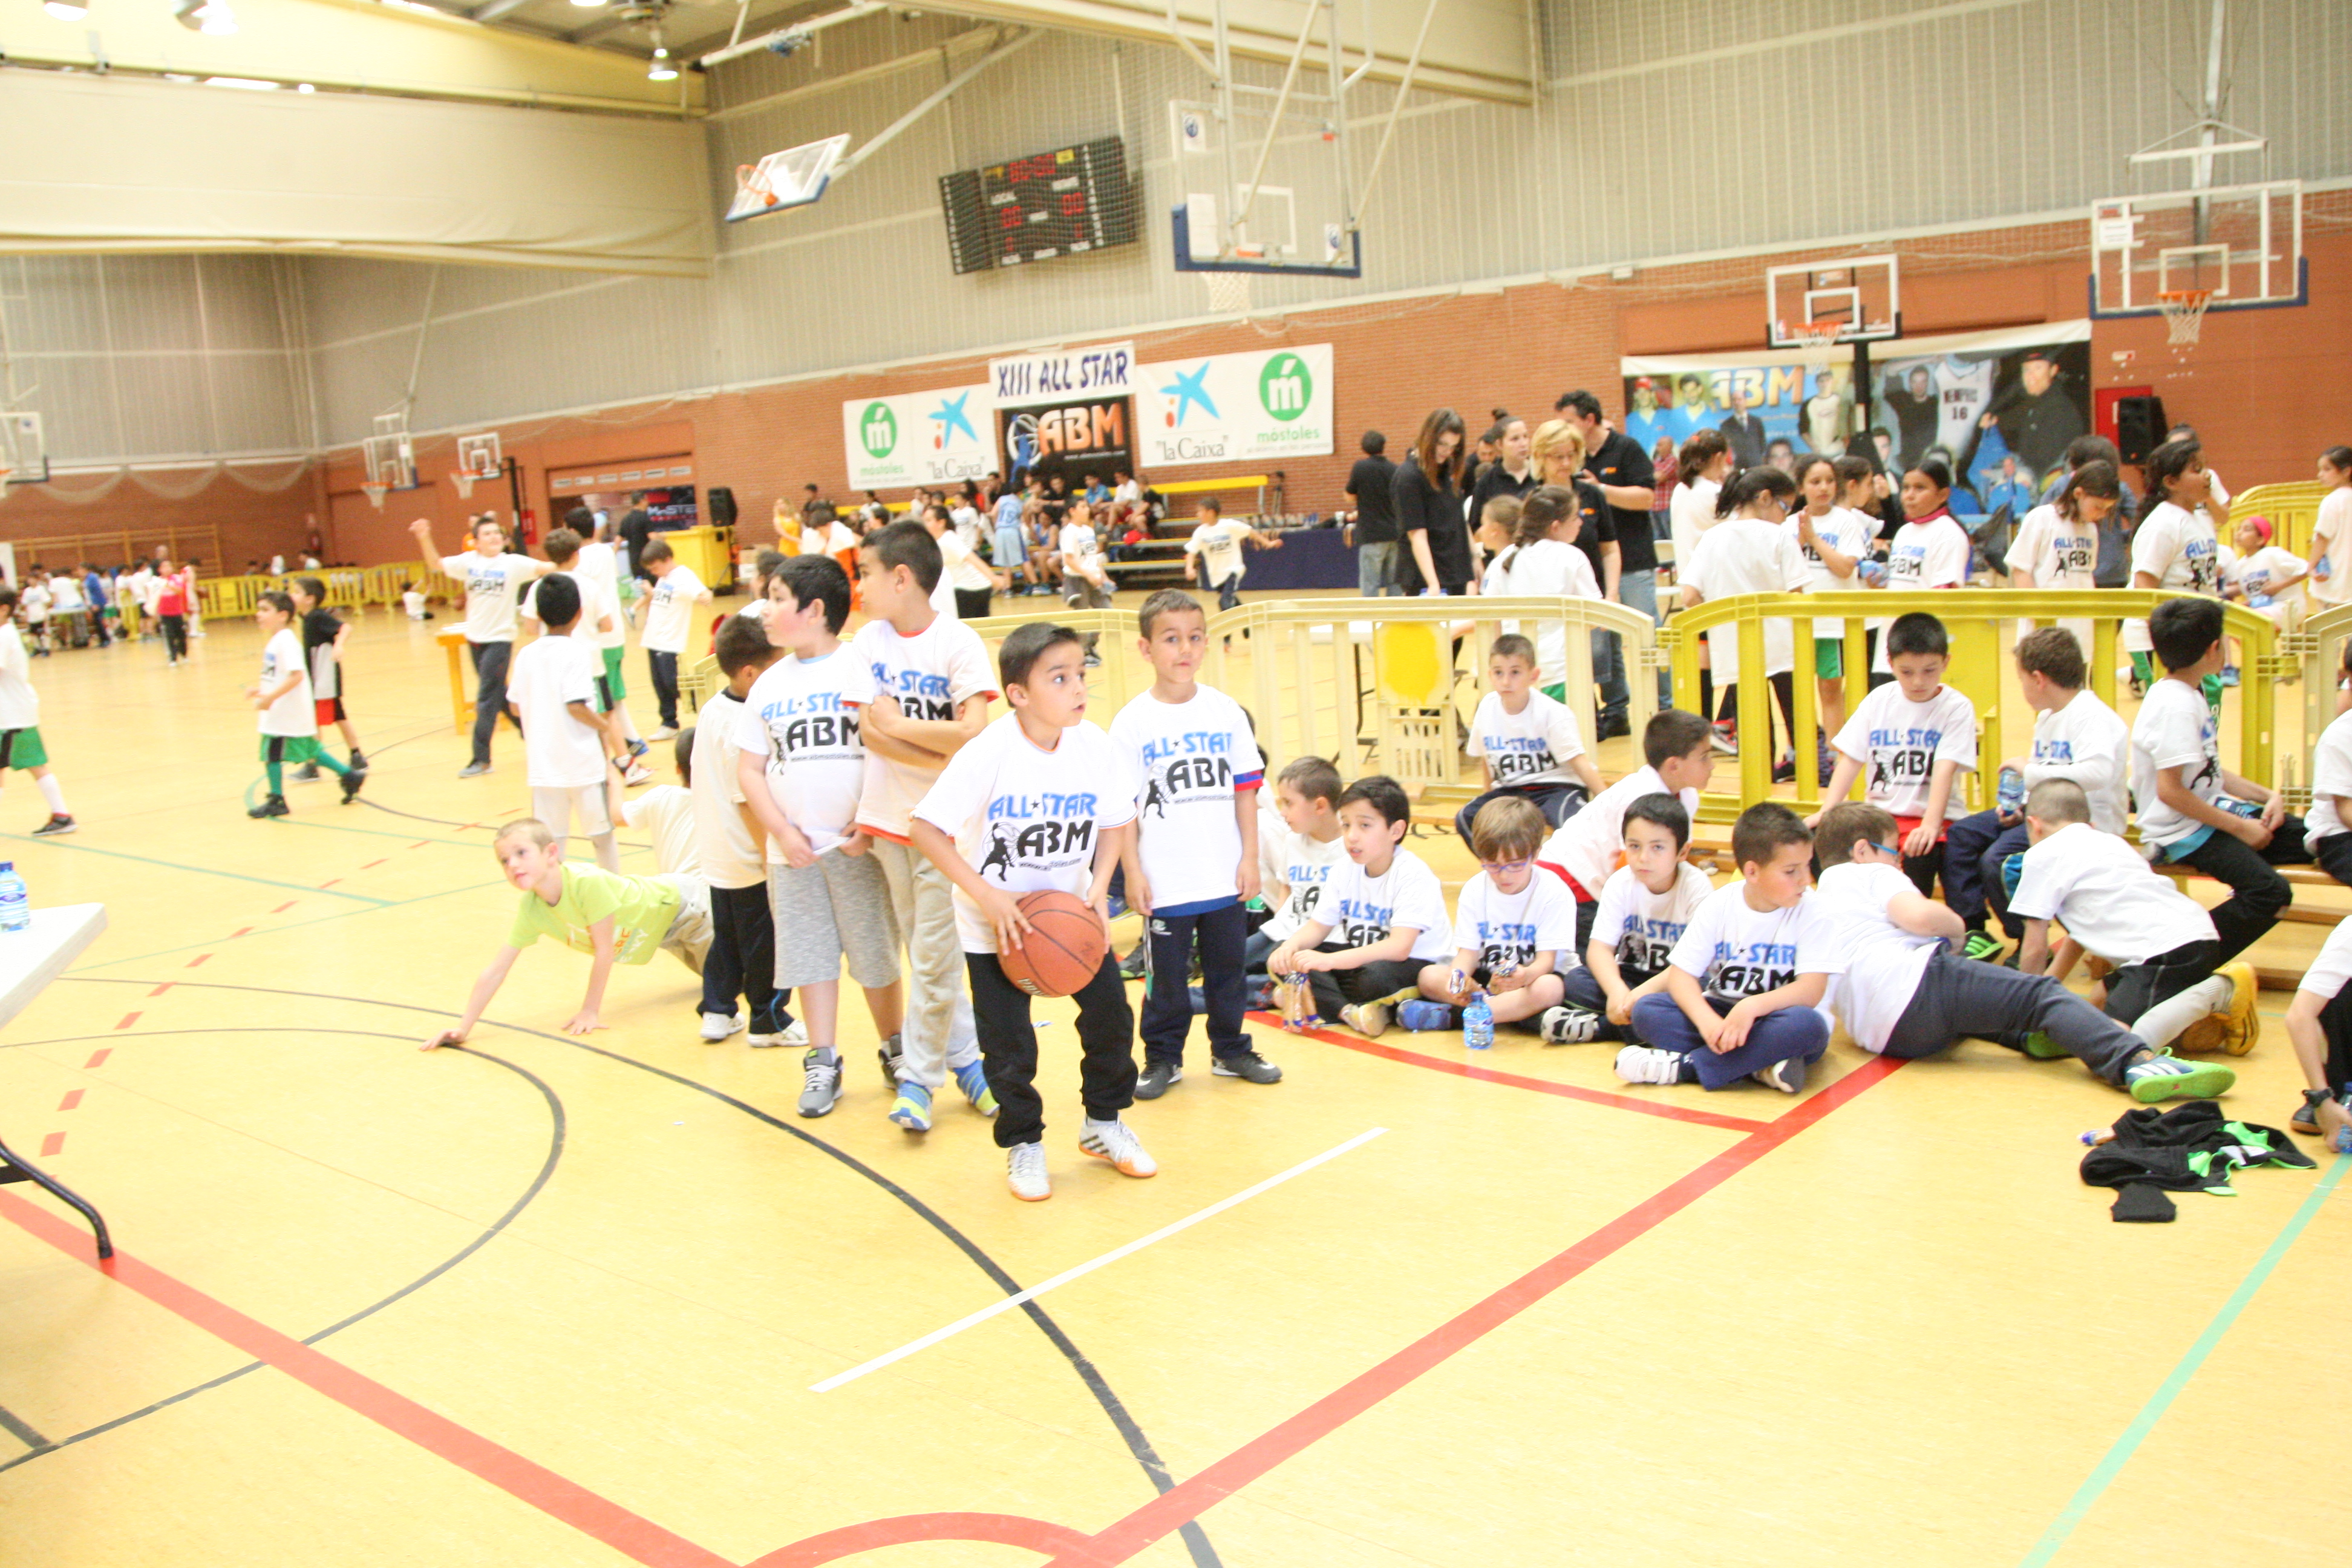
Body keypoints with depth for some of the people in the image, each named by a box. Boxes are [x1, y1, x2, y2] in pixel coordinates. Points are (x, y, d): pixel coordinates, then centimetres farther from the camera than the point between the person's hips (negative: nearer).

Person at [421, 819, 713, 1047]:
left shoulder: (588, 882, -43)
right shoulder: (530, 911, -24)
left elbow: (604, 950, -35)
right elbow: (495, 971, -21)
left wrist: (591, 1011, -28)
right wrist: (463, 1028, -26)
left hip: (677, 900, -6)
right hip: (658, 934, 6)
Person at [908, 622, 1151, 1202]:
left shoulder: (1096, 746, -14)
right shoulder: (988, 754, -25)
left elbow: (1116, 821, 2)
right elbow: (926, 828, -23)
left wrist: (1099, 889, -11)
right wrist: (987, 896, -27)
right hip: (997, 923, -4)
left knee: (1111, 1014, 6)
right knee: (1009, 1044, 0)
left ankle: (1104, 1122, 29)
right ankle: (1023, 1145, 23)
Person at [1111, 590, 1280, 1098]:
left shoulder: (1226, 711, 1)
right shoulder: (1132, 722, -6)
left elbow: (1245, 788, 4)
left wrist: (1250, 857, 1)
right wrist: (1133, 873, -8)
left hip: (1226, 878, 3)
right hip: (1165, 883, -2)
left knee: (1228, 968, 14)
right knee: (1167, 976, 8)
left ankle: (1231, 1049, 30)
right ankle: (1163, 1058, 24)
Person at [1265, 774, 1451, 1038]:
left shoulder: (1413, 875, -21)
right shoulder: (1347, 871, 0)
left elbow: (1399, 948, -31)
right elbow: (1318, 925, 6)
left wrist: (1330, 960, -41)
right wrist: (1291, 946, -19)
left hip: (1417, 963, -7)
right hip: (1363, 957, 7)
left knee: (1377, 977, -41)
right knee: (1282, 960, -11)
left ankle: (1321, 999, -14)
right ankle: (1348, 1010, -26)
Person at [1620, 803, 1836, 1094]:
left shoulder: (1814, 916, -8)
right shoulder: (1718, 906, -3)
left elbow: (1812, 990, -19)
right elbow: (1681, 974, -9)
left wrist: (1752, 1006, -36)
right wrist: (1707, 1021, -29)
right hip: (1720, 1016, 2)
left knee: (1806, 1023, -36)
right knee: (1646, 1009, -20)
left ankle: (1684, 1066, -31)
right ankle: (1758, 1066, -32)